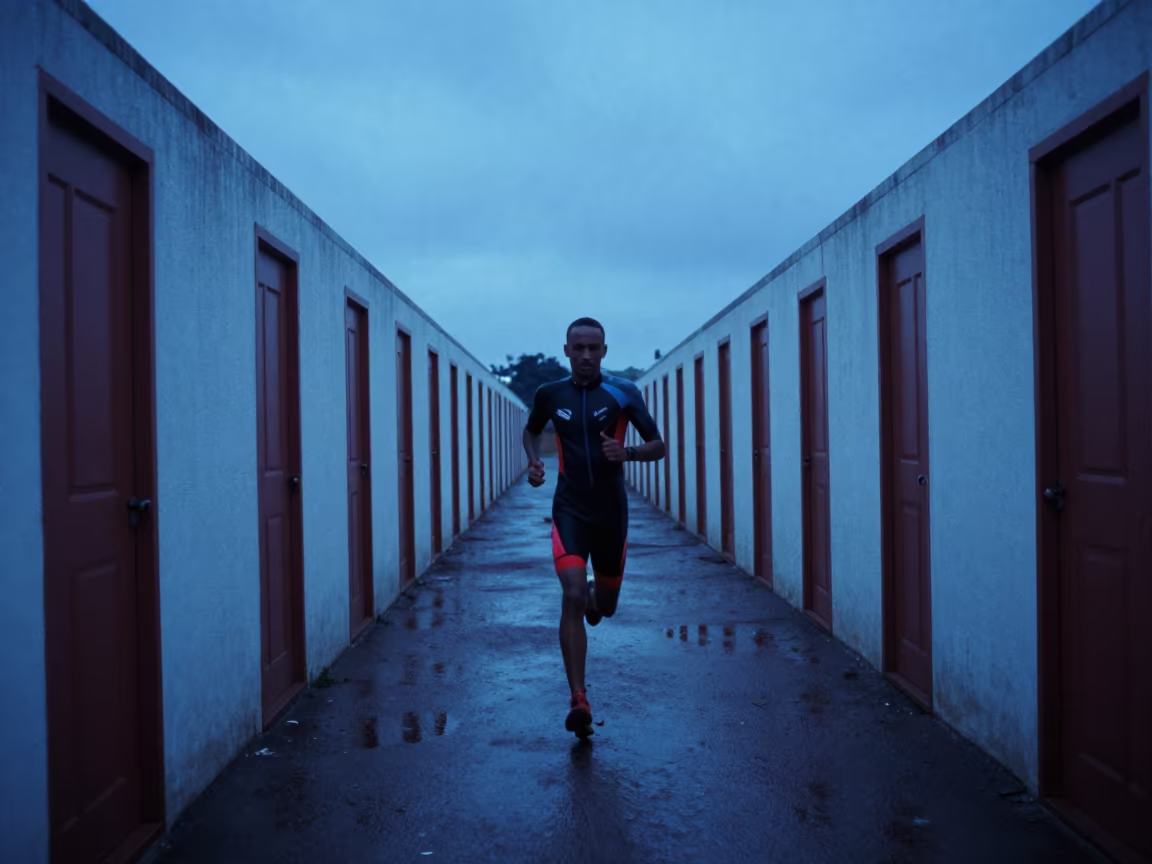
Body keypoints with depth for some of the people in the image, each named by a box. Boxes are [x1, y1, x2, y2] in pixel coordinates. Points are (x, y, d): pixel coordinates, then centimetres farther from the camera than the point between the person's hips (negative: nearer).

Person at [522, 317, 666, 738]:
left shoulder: (623, 393, -6)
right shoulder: (549, 394, -1)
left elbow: (658, 446, -4)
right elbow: (531, 431, 19)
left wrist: (627, 453, -24)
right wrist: (534, 461, -2)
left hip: (611, 511, 1)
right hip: (569, 510, 0)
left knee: (604, 605, 12)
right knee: (572, 596, -19)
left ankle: (593, 596, 53)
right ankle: (578, 701, -15)